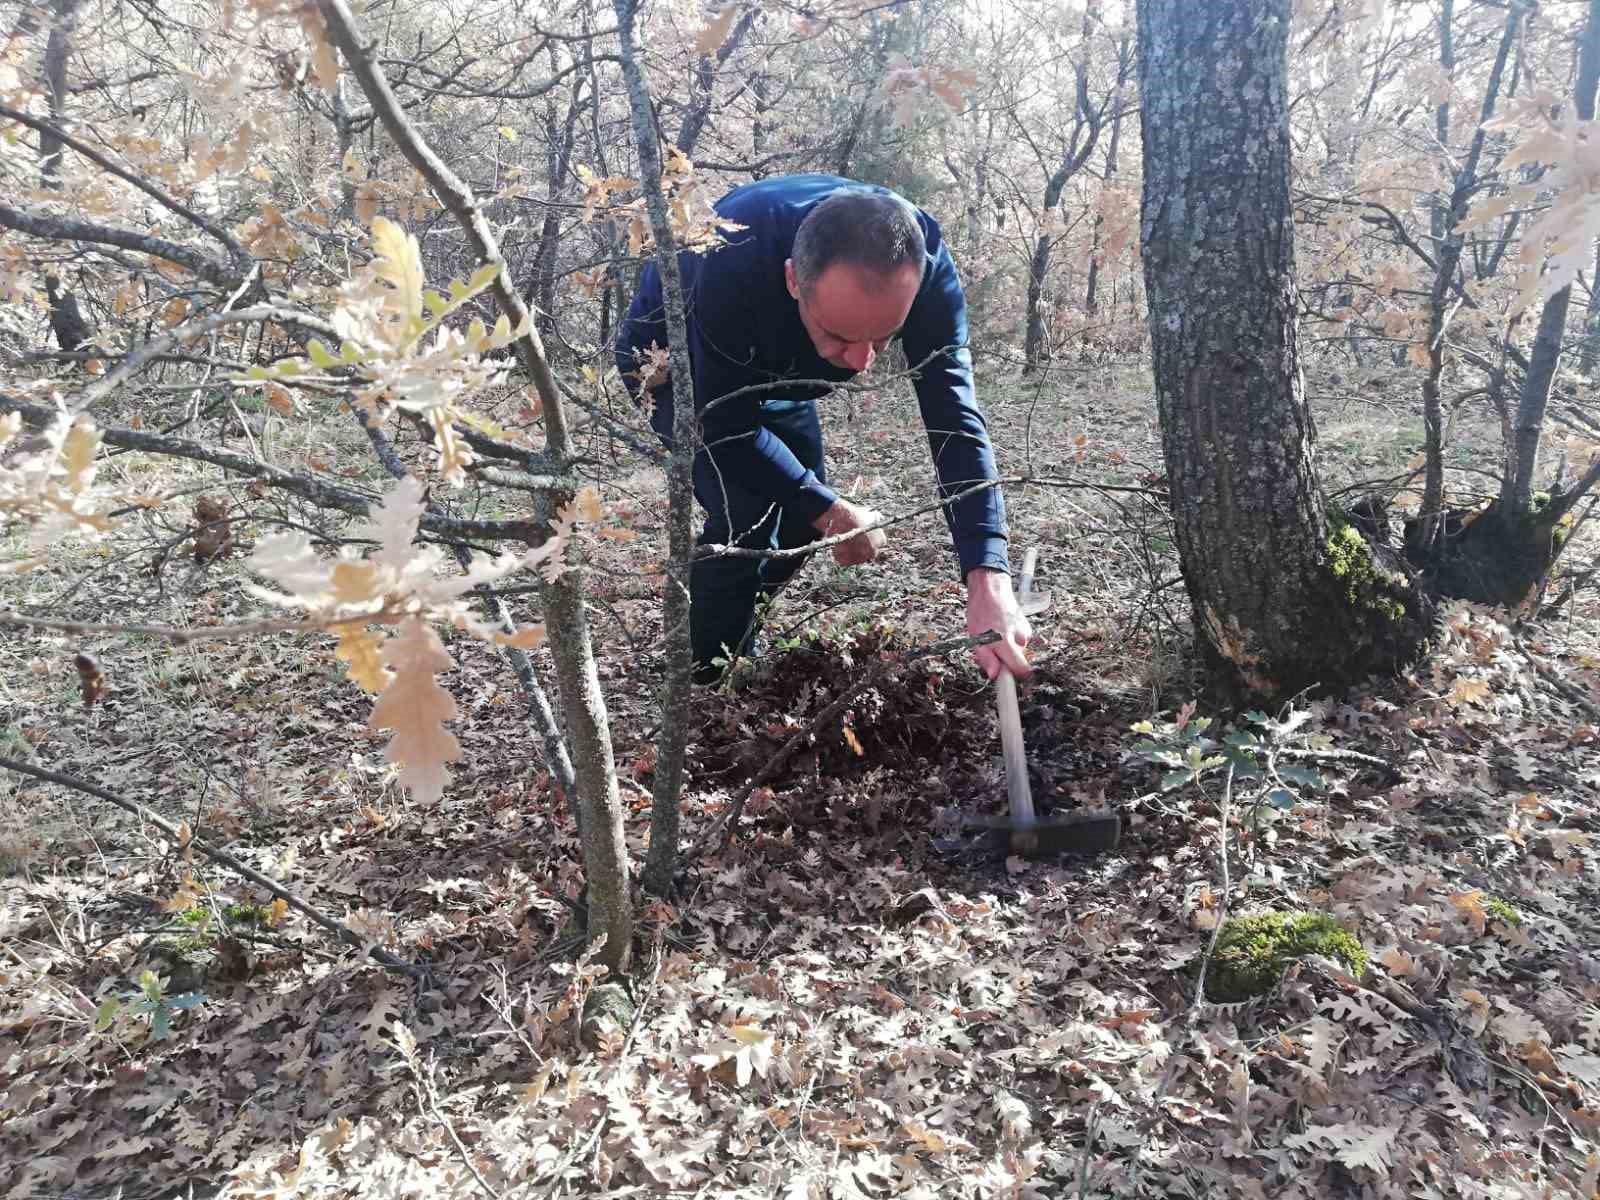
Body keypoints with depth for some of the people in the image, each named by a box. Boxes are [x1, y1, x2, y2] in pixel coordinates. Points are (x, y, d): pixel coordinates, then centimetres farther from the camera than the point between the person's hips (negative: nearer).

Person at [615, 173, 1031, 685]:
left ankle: (733, 640, 30)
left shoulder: (920, 258, -33)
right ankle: (704, 688, -1)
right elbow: (725, 426, -33)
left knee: (802, 519, 4)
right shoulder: (733, 265, -45)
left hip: (771, 367, 5)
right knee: (745, 518, -21)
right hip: (673, 359, -5)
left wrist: (988, 580, -46)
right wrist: (830, 510, -30)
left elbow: (953, 414, -37)